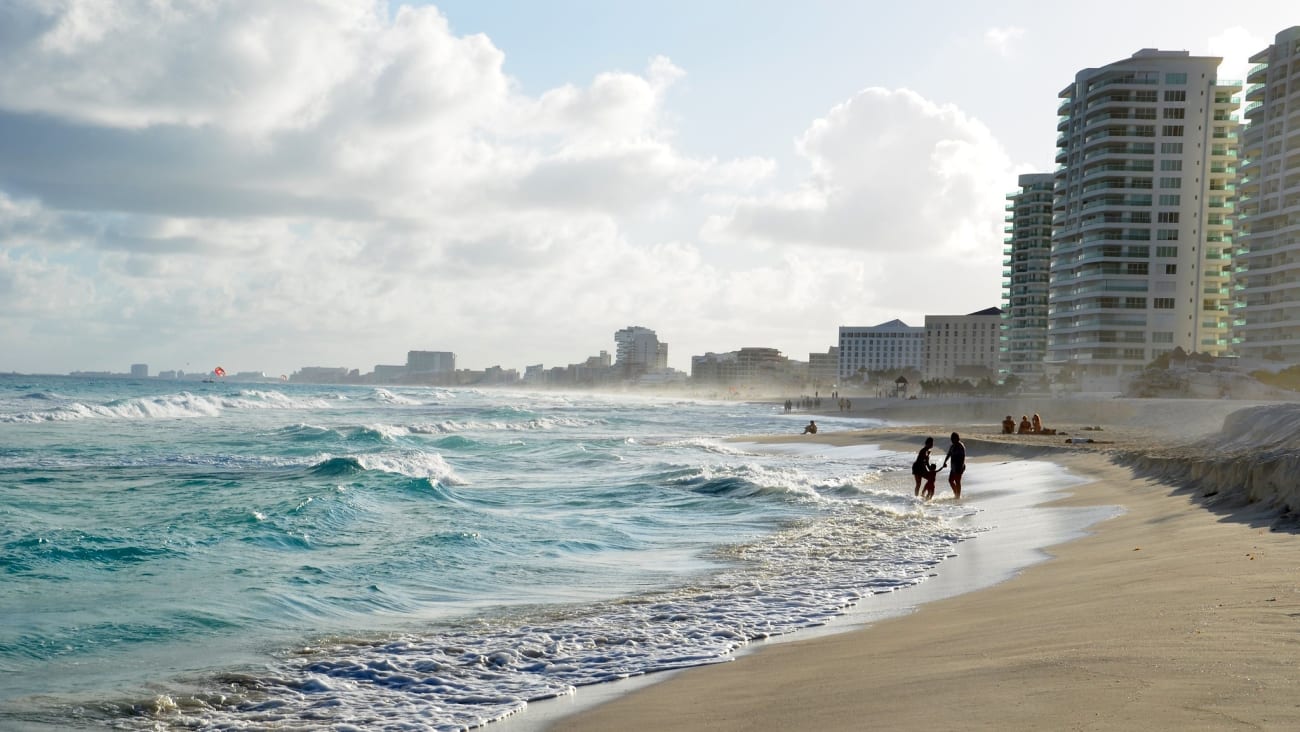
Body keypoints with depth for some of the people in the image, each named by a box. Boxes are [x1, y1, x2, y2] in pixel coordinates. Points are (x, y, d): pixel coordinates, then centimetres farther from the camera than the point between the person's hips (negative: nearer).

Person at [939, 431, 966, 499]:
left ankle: (958, 496, 2)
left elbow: (963, 457, -19)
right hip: (954, 467, 9)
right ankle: (956, 494, 24)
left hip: (959, 467, -9)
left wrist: (961, 467, -24)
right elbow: (948, 455, 19)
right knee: (950, 480, 13)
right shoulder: (953, 446, 12)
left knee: (957, 481, -5)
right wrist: (945, 462, 8)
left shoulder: (961, 447, -15)